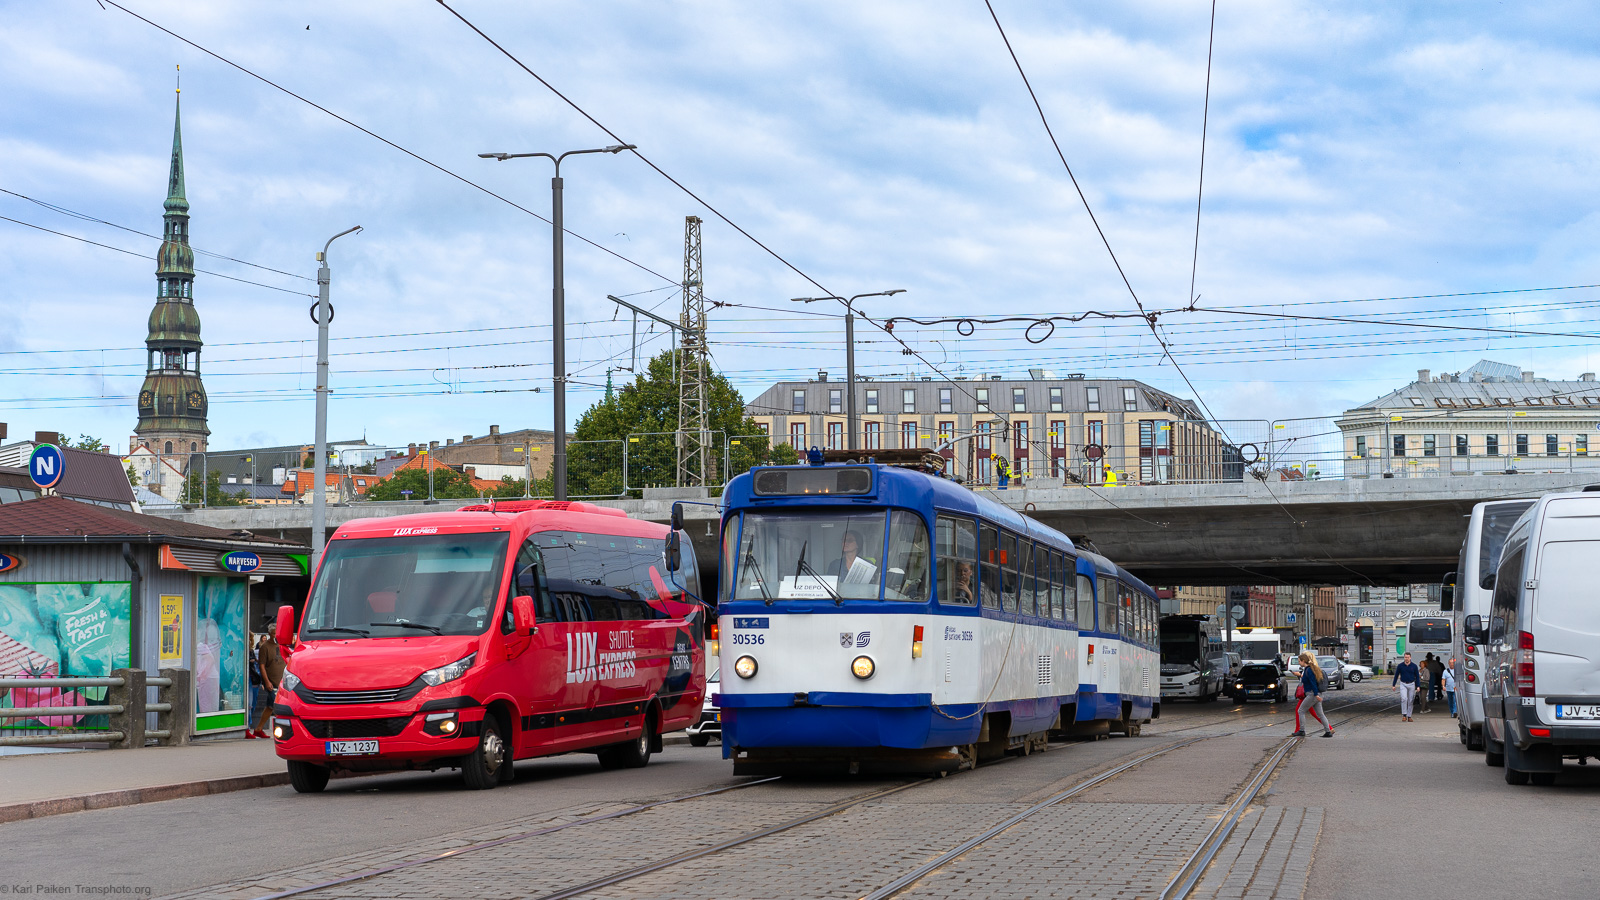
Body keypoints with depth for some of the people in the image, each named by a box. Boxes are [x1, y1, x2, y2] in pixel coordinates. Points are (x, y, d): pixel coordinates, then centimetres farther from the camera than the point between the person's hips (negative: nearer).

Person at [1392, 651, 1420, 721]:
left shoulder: (1414, 666, -2)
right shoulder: (1400, 666, -2)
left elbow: (1417, 676, 3)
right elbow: (1396, 675, 6)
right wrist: (1393, 685, 5)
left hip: (1411, 685, 1)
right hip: (1403, 684, -1)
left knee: (1410, 701, 4)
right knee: (1404, 699, -18)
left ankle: (1409, 716, 12)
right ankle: (1404, 715, -14)